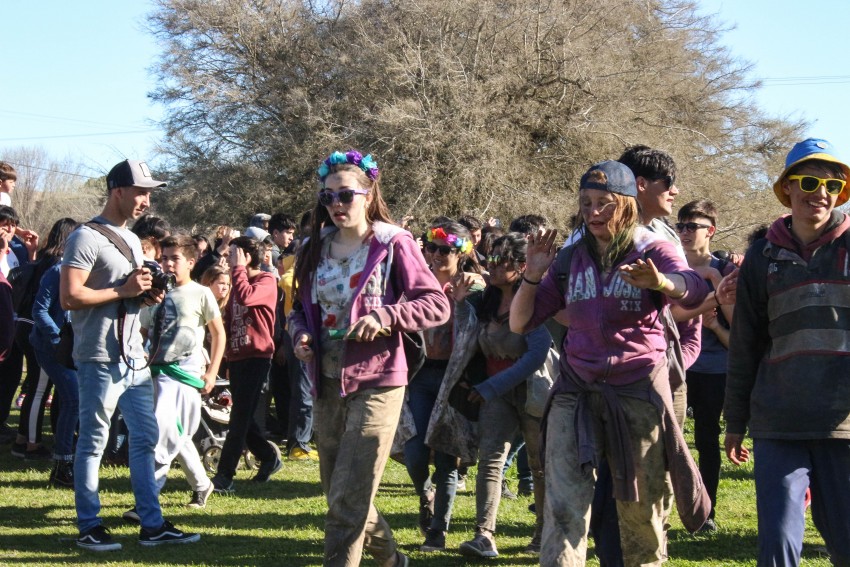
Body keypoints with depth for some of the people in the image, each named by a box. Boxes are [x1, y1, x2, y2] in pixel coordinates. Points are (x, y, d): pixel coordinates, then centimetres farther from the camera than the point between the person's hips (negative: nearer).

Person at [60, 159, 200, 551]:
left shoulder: (132, 240, 17)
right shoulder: (87, 238, -12)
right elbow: (69, 297, -20)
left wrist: (147, 294, 6)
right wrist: (123, 290, -18)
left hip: (134, 358, 9)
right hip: (101, 360, -9)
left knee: (145, 438, 10)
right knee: (93, 442, 0)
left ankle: (152, 525, 16)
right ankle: (89, 527, 8)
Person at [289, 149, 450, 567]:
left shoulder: (392, 244, -7)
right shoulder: (316, 248, 9)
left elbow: (437, 305, -10)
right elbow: (301, 307, 18)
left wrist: (383, 316, -24)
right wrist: (300, 335, -5)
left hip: (375, 384, -7)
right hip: (326, 384, 7)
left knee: (347, 502, -11)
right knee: (340, 494, 16)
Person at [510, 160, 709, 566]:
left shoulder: (652, 251, -3)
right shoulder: (571, 259, 7)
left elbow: (694, 289, -25)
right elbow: (520, 323, 8)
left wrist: (660, 282, -48)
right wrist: (533, 276, -11)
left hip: (639, 391, -2)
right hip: (576, 393, 2)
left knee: (641, 510, 6)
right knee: (564, 507, -8)